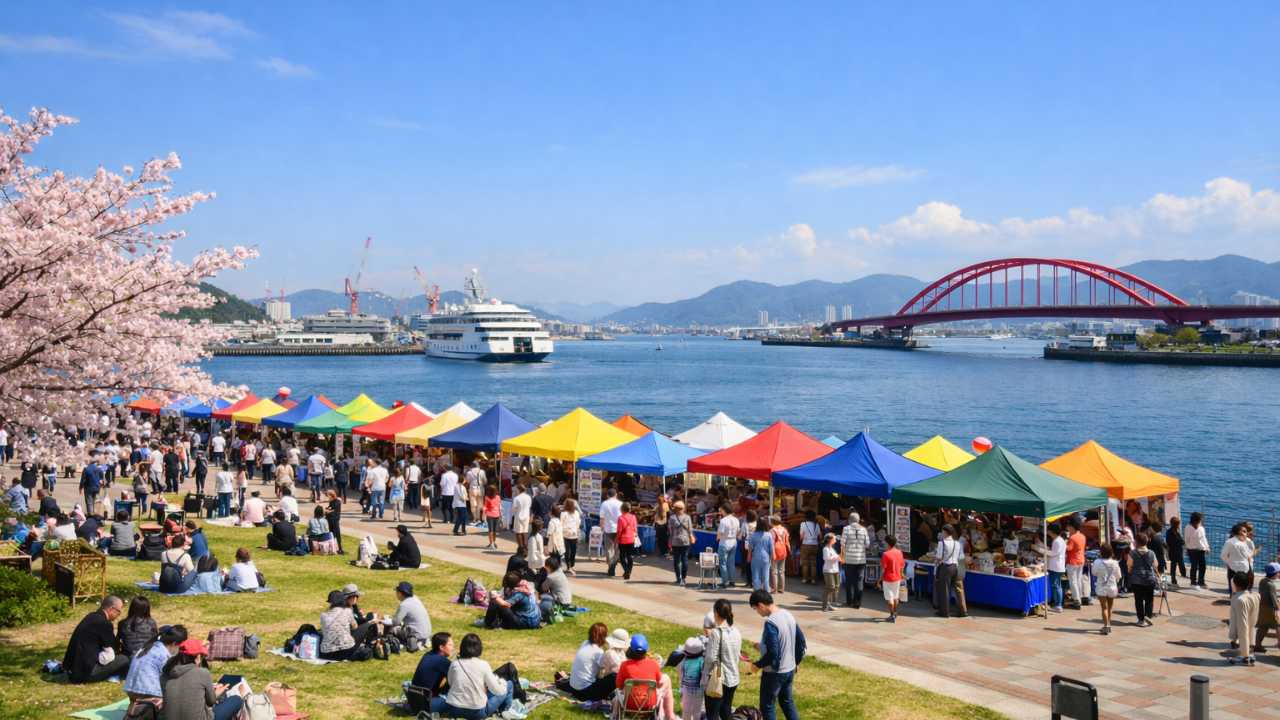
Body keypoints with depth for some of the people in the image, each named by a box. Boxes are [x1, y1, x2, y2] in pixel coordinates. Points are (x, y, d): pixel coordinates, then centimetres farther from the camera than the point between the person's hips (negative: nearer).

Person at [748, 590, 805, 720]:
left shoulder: (770, 622, -25)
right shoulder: (788, 615, 1)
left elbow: (772, 653, -28)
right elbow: (801, 641, 9)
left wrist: (758, 665, -12)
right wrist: (796, 661, 20)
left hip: (774, 672, -8)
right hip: (790, 669, 8)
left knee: (767, 707, 7)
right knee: (787, 702, 22)